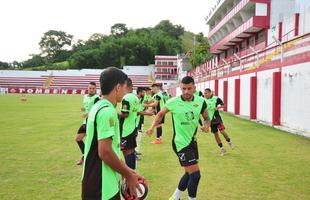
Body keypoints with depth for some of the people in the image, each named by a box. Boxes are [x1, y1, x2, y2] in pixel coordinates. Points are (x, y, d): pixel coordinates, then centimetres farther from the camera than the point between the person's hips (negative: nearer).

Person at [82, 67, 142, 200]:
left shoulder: (99, 107, 9)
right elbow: (105, 152, -26)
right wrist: (129, 175, -14)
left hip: (99, 183, 9)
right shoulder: (107, 111, -21)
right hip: (102, 187, -9)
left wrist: (125, 170, 15)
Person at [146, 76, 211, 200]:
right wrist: (152, 127, -12)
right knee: (195, 174, -8)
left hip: (192, 141, 6)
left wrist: (206, 125, -15)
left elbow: (206, 118, 8)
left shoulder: (201, 102, -6)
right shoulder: (173, 102, -15)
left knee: (190, 173, 20)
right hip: (181, 143, -6)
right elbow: (161, 113, 2)